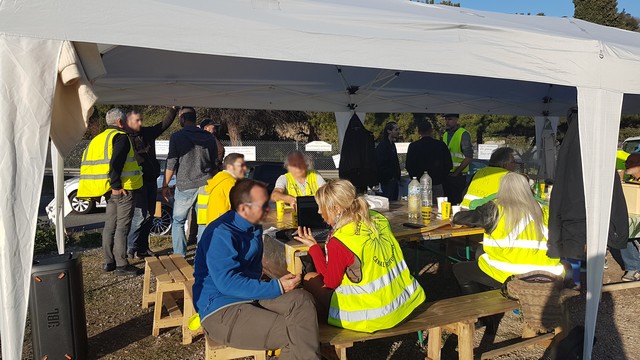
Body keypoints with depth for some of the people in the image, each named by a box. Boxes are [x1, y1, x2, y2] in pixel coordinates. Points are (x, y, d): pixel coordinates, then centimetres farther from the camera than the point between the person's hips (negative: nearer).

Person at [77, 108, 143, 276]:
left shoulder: (99, 138, 18)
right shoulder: (121, 137, -10)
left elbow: (92, 163, 17)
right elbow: (115, 163, -24)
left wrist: (110, 186, 17)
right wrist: (116, 186, -19)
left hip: (111, 191, 9)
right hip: (123, 190, -9)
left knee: (110, 225, 14)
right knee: (122, 227, -5)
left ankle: (109, 262, 21)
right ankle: (121, 265, -1)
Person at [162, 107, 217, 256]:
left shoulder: (177, 136, -4)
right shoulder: (209, 137, 9)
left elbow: (171, 164, -6)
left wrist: (165, 185, 4)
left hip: (185, 186, -3)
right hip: (206, 185, 4)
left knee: (178, 221, 10)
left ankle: (179, 256, 9)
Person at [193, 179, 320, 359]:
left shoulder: (254, 228, 10)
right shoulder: (221, 234, -19)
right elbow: (227, 283, -26)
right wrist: (277, 287, -24)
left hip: (251, 296, 8)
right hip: (221, 311, -8)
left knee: (301, 299, -19)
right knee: (295, 334, -23)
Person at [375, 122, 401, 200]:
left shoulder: (392, 144, 16)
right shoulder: (382, 145, -12)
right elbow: (380, 164, -17)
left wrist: (397, 178, 14)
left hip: (394, 180, 9)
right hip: (387, 181, -9)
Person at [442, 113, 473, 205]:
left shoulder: (463, 134, -10)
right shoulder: (445, 135, 13)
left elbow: (469, 157, -15)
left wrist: (456, 172, -16)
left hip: (458, 176, -7)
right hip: (446, 175, 7)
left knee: (457, 203, -3)